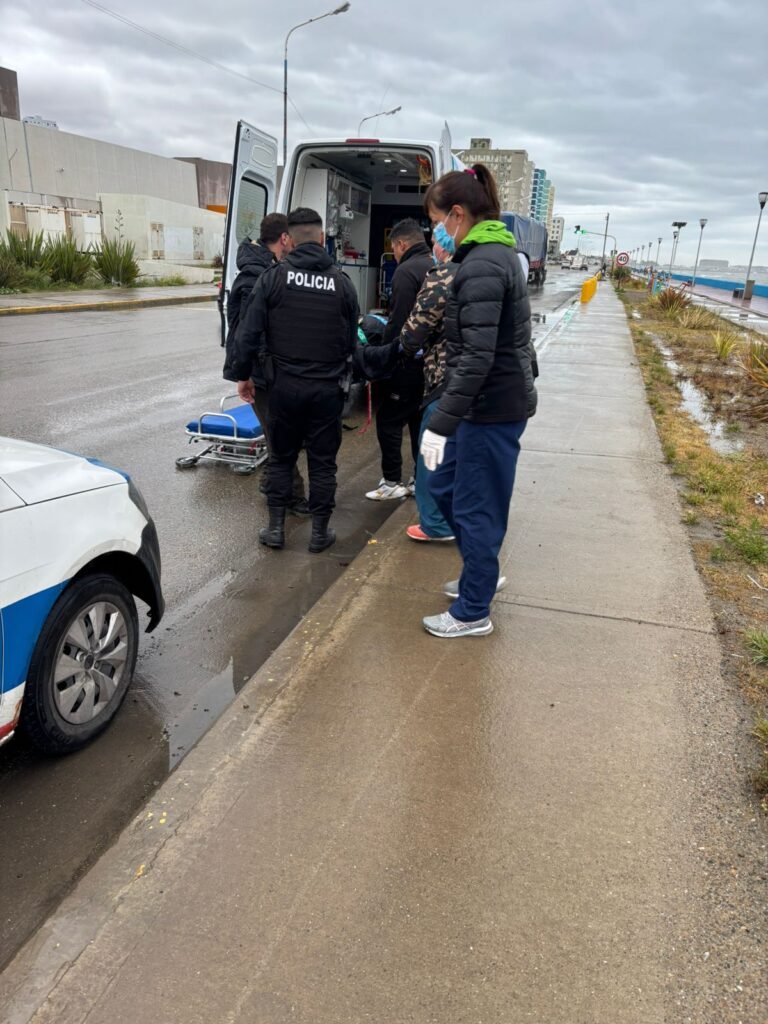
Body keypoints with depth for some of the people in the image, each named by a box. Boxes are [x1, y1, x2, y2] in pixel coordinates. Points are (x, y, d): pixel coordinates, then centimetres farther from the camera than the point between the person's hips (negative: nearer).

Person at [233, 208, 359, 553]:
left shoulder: (274, 278, -4)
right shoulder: (342, 283, 1)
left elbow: (249, 333, -5)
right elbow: (351, 342, 6)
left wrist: (243, 374, 6)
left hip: (284, 384, 0)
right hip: (327, 388, 0)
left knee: (281, 457, 14)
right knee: (322, 461, 9)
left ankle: (276, 528, 17)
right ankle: (319, 532, 15)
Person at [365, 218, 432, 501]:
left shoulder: (406, 271, -14)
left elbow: (398, 322, -19)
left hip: (408, 361, -8)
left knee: (389, 419, 2)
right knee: (420, 420, 15)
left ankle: (392, 482, 4)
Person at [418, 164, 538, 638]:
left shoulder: (481, 267, -19)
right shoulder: (496, 253, 12)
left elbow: (477, 357, -26)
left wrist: (441, 424, -26)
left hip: (493, 407, -10)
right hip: (498, 399, 10)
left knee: (475, 507, 3)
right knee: (445, 485, 21)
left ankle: (473, 613, 20)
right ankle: (483, 572, 36)